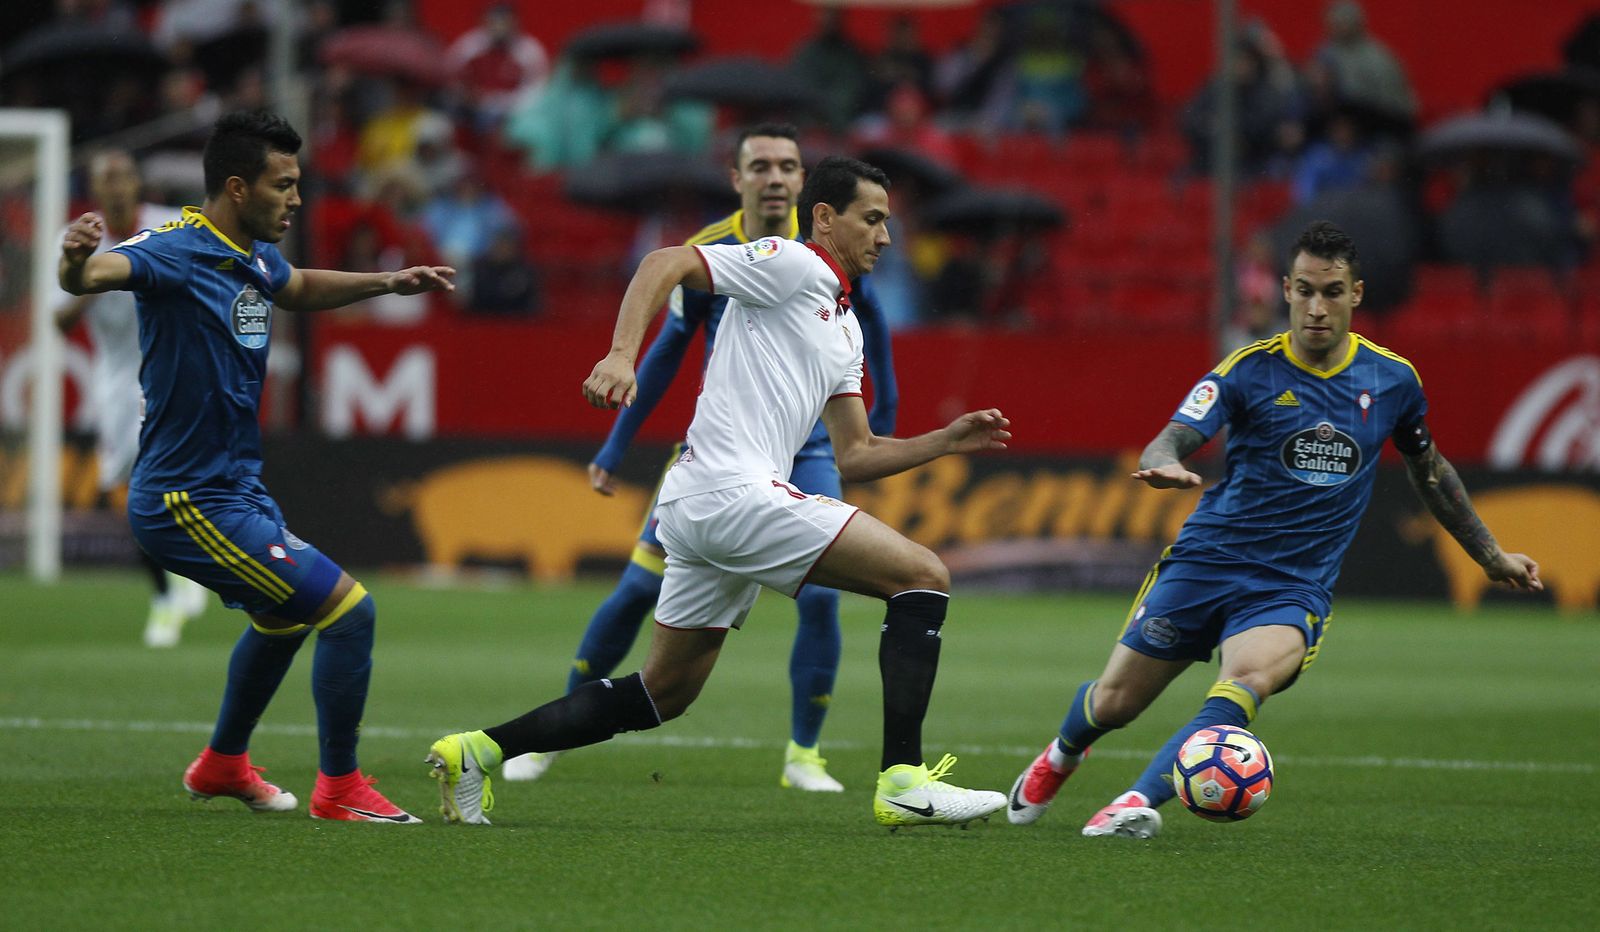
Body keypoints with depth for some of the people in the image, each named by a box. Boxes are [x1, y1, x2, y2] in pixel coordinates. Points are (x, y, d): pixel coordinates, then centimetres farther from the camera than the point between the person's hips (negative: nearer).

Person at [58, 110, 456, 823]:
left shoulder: (255, 258, 6)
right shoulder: (176, 253, -21)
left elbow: (298, 288, 31)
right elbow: (94, 274, -41)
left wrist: (388, 282, 23)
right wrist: (77, 260, -64)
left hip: (236, 488, 10)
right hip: (190, 503, -10)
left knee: (284, 614, 32)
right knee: (348, 609, -12)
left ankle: (223, 763, 50)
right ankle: (339, 788, 0)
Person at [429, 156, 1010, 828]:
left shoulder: (845, 328, 25)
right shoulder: (792, 264, -3)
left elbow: (854, 456, 25)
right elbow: (664, 264, -13)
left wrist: (946, 442, 15)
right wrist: (622, 356, -26)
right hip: (734, 490, -10)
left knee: (665, 691, 15)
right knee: (923, 575, -12)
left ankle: (476, 751, 17)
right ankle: (902, 781, -18)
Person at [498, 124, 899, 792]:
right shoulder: (706, 255, -9)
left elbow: (869, 318, 11)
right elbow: (668, 349, 3)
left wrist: (883, 412, 14)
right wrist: (615, 449, 4)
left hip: (803, 449, 0)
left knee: (820, 596, -17)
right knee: (638, 589, -1)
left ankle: (803, 755, 1)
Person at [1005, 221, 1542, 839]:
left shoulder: (1392, 381, 4)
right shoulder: (1251, 370, -5)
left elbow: (1429, 469, 22)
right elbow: (1173, 440, -17)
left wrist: (1491, 556, 27)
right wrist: (1164, 465, -43)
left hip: (1295, 587, 0)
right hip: (1206, 562, 0)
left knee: (1248, 681, -32)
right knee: (1113, 703, 4)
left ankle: (1142, 800, -41)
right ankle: (1061, 756, 41)